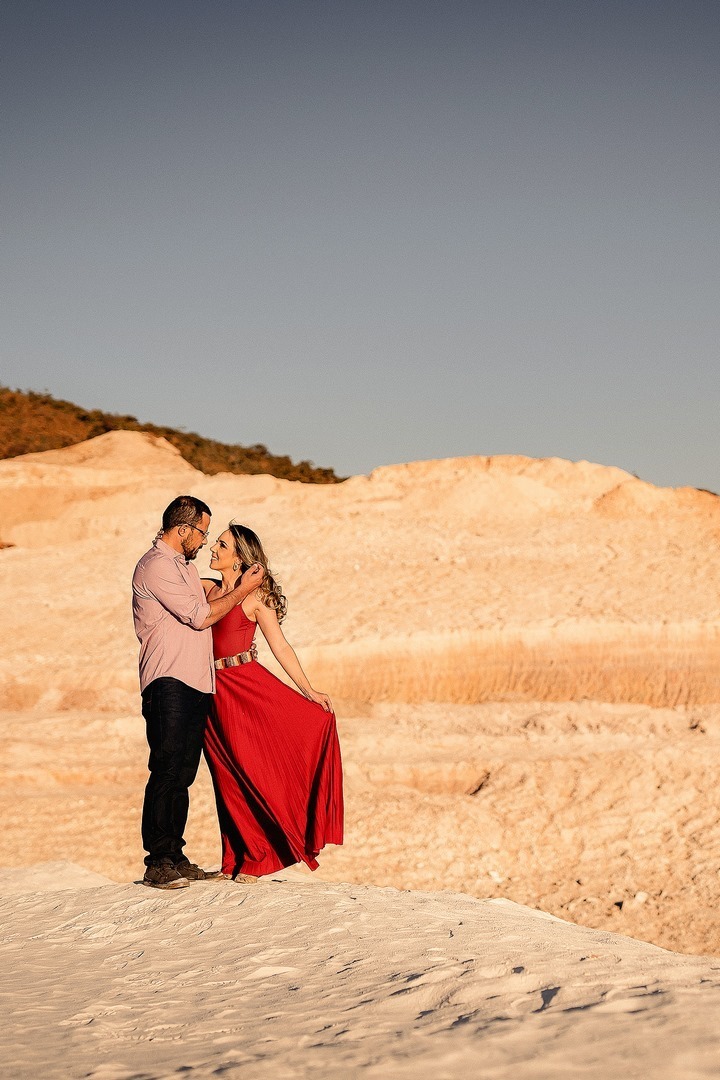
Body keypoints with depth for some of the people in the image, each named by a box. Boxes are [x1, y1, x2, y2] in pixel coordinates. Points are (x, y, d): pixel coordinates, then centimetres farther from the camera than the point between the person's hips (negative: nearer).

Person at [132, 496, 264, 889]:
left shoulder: (183, 565, 22)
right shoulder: (156, 566, -10)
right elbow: (200, 616, -13)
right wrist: (242, 590, -2)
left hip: (196, 685, 10)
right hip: (169, 683, -10)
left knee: (182, 773, 9)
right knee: (167, 771, -11)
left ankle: (176, 857, 12)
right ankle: (157, 863, -11)